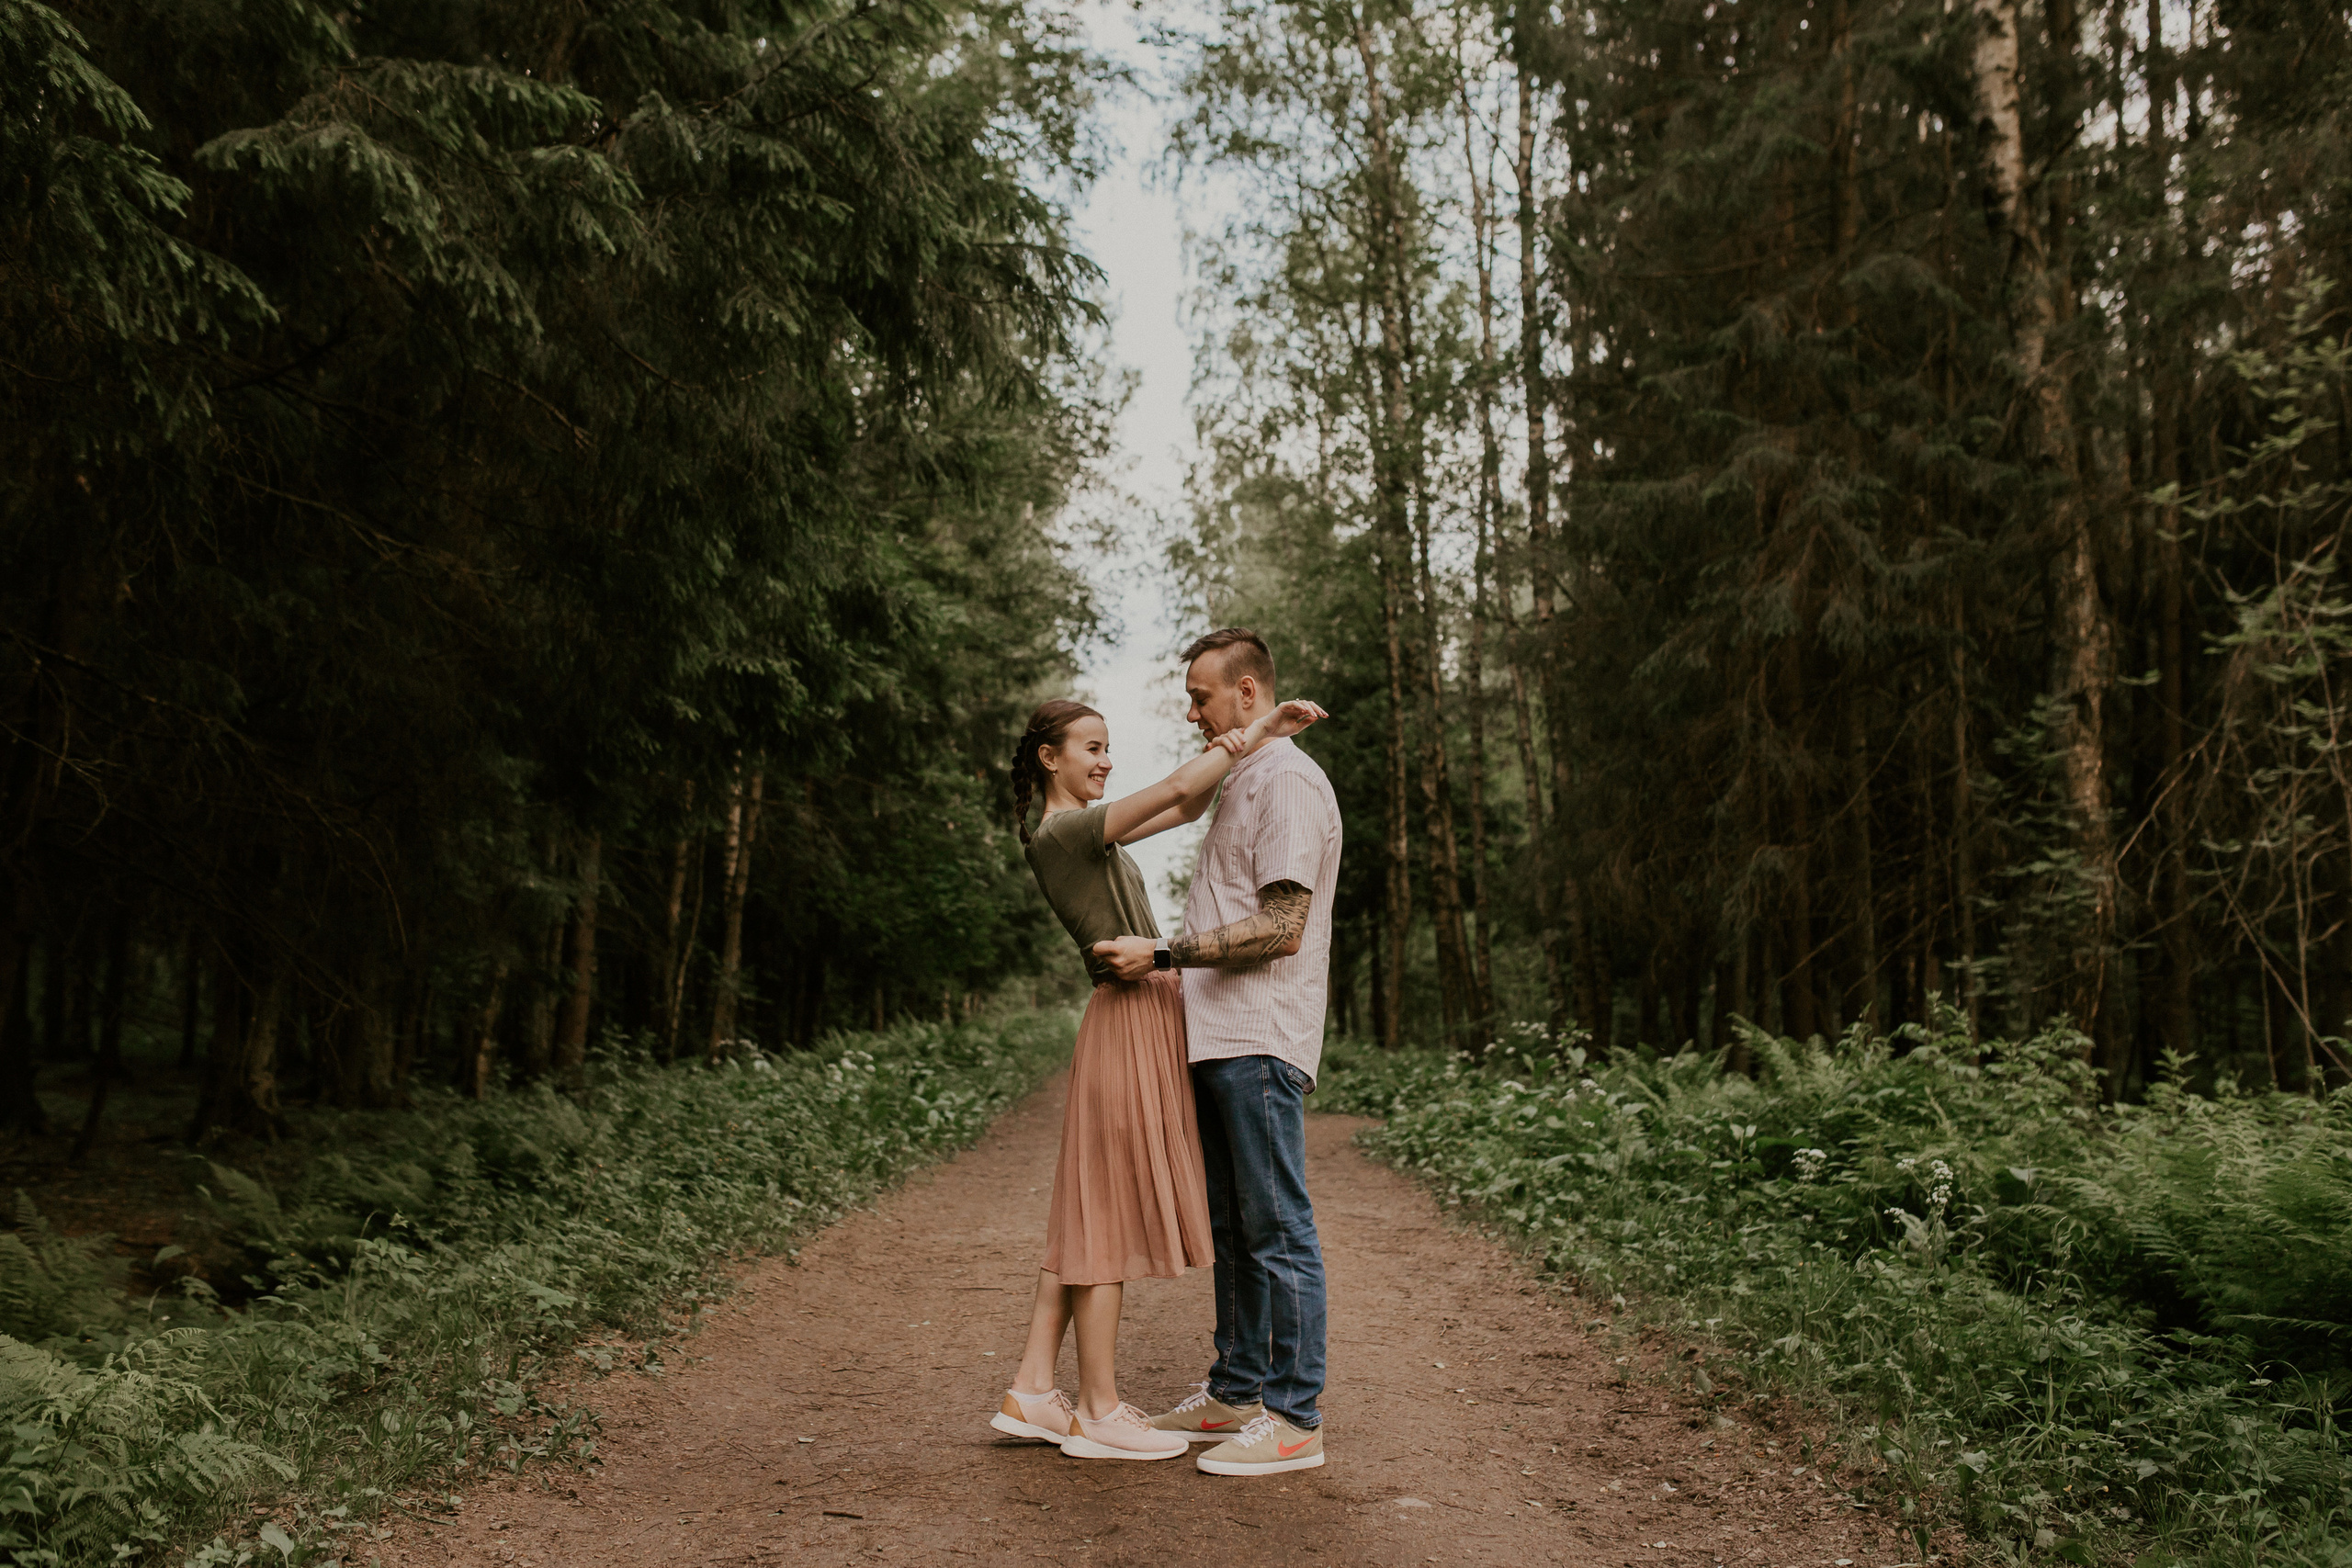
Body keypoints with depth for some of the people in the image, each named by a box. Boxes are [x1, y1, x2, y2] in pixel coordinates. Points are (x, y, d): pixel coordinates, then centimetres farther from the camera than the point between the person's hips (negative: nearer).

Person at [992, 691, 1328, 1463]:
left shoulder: (1086, 829, 18)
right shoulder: (1061, 831, -11)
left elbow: (1188, 809, 21)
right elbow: (1173, 789, -20)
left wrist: (1223, 751, 4)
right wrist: (1258, 730, -12)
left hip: (1148, 1018, 10)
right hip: (1127, 1018, -10)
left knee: (1087, 1213, 10)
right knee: (1107, 1214, -4)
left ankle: (1032, 1390, 15)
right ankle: (1099, 1411, 4)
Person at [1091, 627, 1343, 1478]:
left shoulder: (1288, 781, -11)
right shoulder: (1242, 782, 21)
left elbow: (1281, 930, -19)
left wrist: (1164, 953, -16)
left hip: (1261, 1043, -10)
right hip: (1219, 1040, 10)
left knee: (1277, 1230, -4)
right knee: (1231, 1228, 15)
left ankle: (1293, 1419, 3)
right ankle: (1235, 1394, 24)